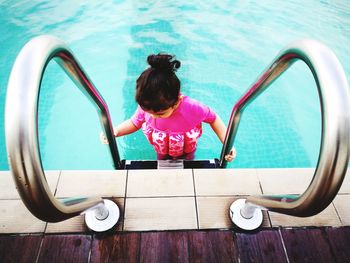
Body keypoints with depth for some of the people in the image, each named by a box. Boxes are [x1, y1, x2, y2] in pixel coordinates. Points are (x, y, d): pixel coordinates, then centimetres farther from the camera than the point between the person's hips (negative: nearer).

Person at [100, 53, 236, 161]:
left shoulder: (191, 107, -41)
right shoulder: (146, 106, -33)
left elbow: (213, 118, -23)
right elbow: (135, 122, -13)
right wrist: (115, 131, -30)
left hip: (185, 151, -2)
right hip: (161, 151, 3)